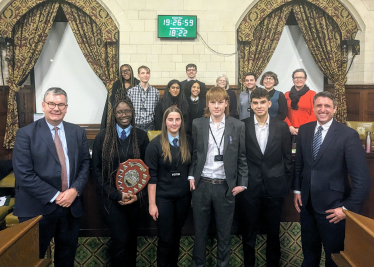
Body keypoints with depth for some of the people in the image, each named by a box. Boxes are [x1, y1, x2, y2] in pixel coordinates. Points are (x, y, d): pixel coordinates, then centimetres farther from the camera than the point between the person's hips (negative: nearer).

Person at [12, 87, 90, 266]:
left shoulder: (78, 132, 5)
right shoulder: (26, 133, -7)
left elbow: (85, 163, 4)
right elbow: (24, 174, -13)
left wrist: (75, 189, -12)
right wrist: (54, 196, -16)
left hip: (71, 206, 4)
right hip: (38, 208, -3)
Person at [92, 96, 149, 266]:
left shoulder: (141, 136, -1)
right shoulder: (102, 137, -5)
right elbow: (96, 170, -5)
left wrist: (137, 193, -9)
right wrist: (117, 195, -12)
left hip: (134, 197, 2)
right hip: (111, 198, -2)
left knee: (131, 237, 15)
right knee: (121, 239, -4)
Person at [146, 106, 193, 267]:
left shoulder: (188, 141, -1)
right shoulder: (155, 144, -11)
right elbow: (151, 176, -10)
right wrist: (152, 204, -11)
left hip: (184, 196, 3)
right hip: (163, 198, -3)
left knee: (177, 235, 18)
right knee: (165, 238, 7)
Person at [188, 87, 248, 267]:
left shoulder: (238, 126, -1)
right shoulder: (197, 124, 2)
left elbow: (242, 157, 1)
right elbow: (193, 153, 7)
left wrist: (242, 183, -2)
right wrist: (191, 176, -1)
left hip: (226, 186, 0)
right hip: (201, 185, 1)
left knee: (224, 231, 13)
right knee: (199, 230, 14)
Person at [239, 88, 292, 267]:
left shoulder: (281, 127, -1)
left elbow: (287, 157, 5)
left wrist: (286, 181, 4)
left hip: (274, 186, 1)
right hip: (249, 186, -1)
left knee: (273, 230, 16)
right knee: (248, 230, 13)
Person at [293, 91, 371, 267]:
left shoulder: (348, 135, -14)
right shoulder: (304, 130, 1)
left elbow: (362, 178, -14)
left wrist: (348, 208, -14)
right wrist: (297, 190, 6)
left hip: (332, 206, -4)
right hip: (306, 203, 4)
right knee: (309, 252, 23)